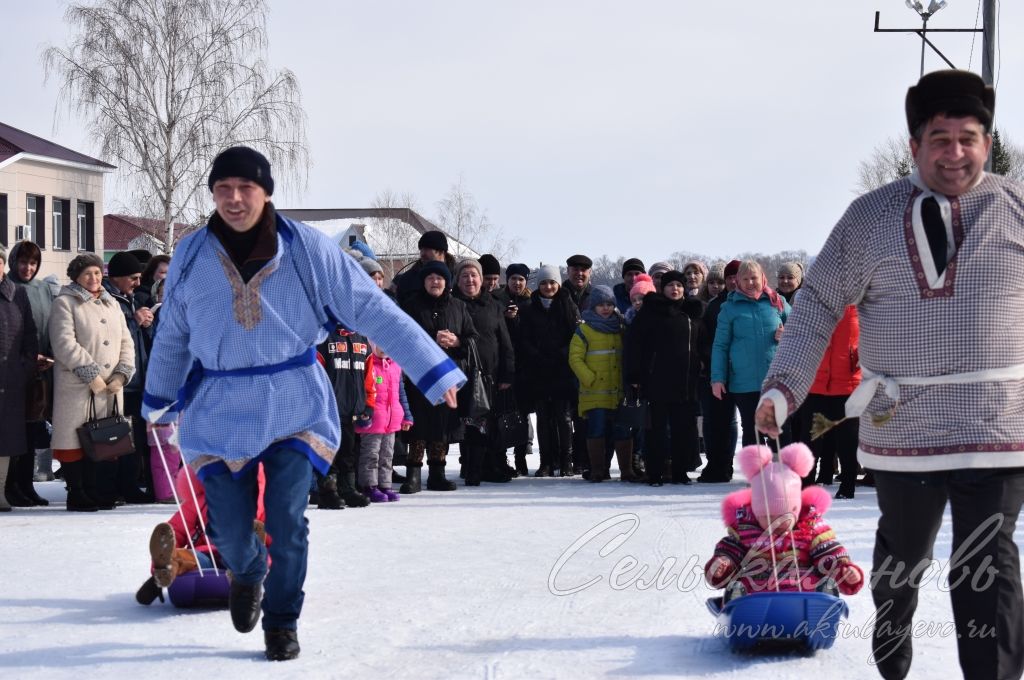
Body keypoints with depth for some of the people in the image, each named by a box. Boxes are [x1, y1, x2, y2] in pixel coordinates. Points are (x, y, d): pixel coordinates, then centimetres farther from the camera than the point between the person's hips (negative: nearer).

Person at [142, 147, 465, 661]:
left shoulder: (307, 249, -9)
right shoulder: (191, 256, -2)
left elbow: (374, 310, -9)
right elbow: (172, 337, 14)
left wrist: (432, 372, -12)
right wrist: (158, 403, 24)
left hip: (295, 404, -2)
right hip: (219, 410, 2)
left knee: (287, 521, -12)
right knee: (229, 531, 0)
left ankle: (282, 620, 13)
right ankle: (247, 574, 37)